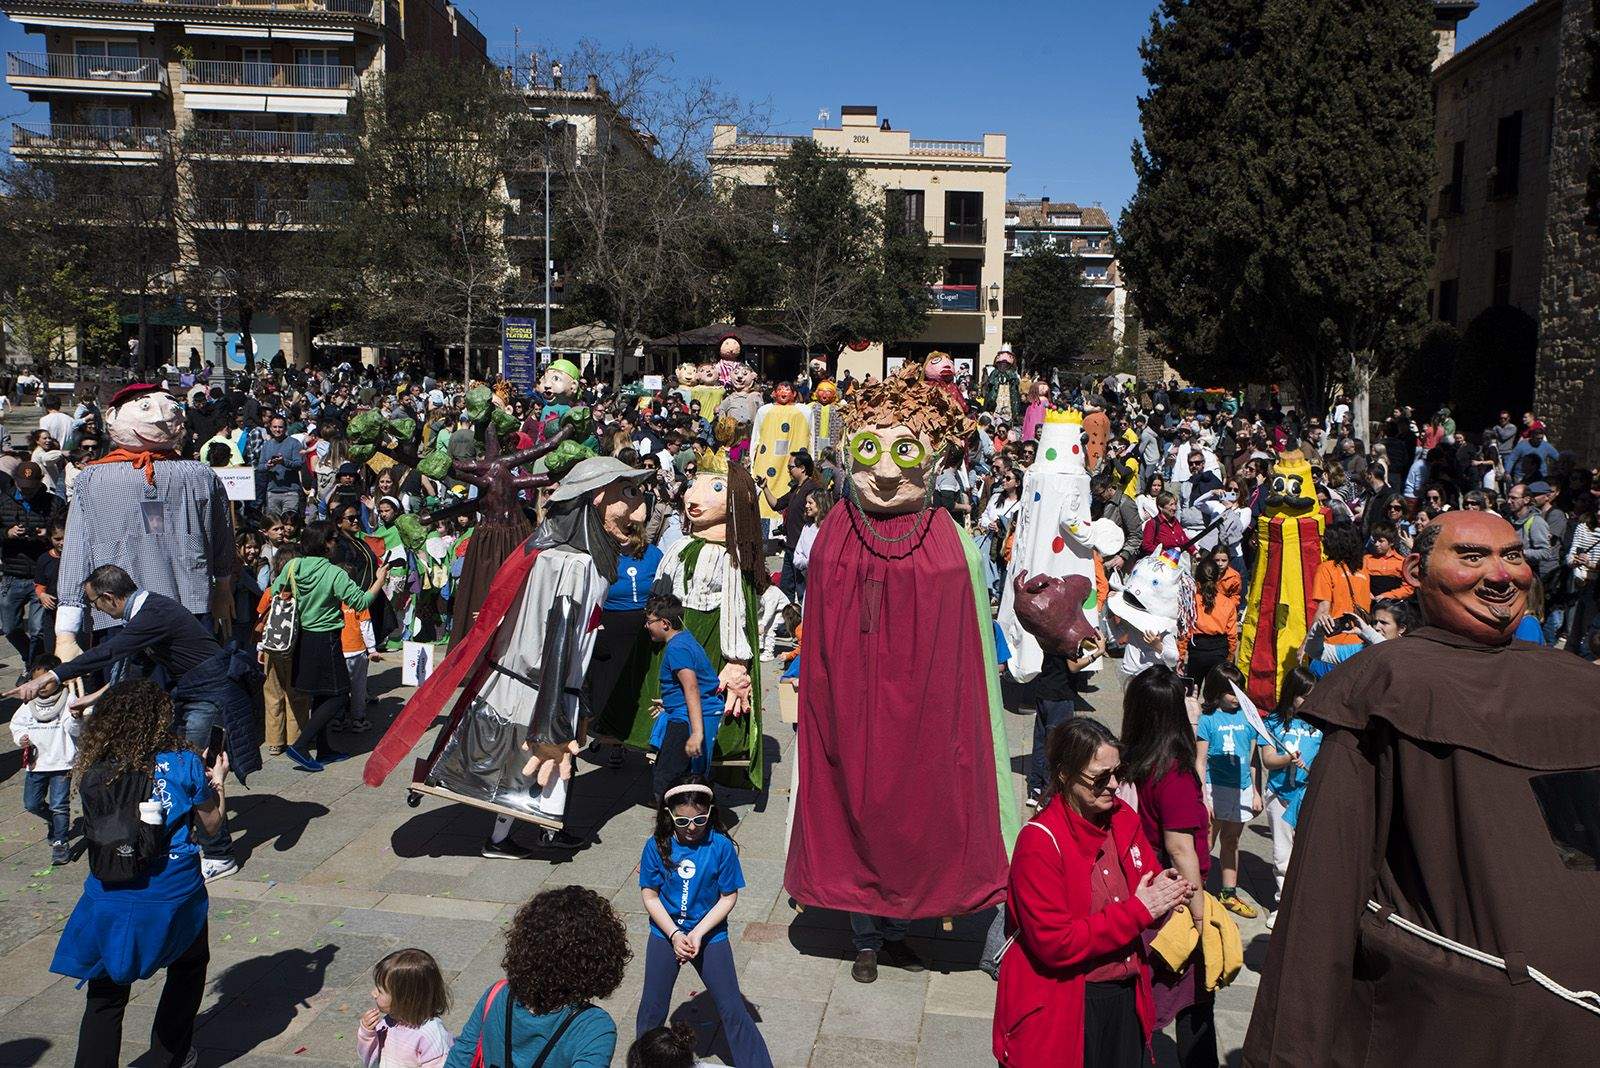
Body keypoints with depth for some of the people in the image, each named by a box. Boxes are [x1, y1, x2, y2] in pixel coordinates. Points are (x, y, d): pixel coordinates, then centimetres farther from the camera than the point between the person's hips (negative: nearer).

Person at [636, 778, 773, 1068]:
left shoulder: (721, 845, -17)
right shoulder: (657, 846, -13)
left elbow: (729, 897, -11)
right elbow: (649, 895, -7)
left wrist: (698, 934, -17)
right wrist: (675, 935, -15)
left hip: (709, 934, -2)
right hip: (665, 933, 2)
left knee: (732, 1009, 2)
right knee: (652, 1007, 13)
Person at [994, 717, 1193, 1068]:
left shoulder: (1122, 818, 0)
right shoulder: (1039, 841, -21)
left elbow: (1150, 881, 12)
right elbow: (1054, 943, -23)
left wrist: (1165, 892, -13)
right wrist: (1138, 910, -22)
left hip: (1127, 999, 6)